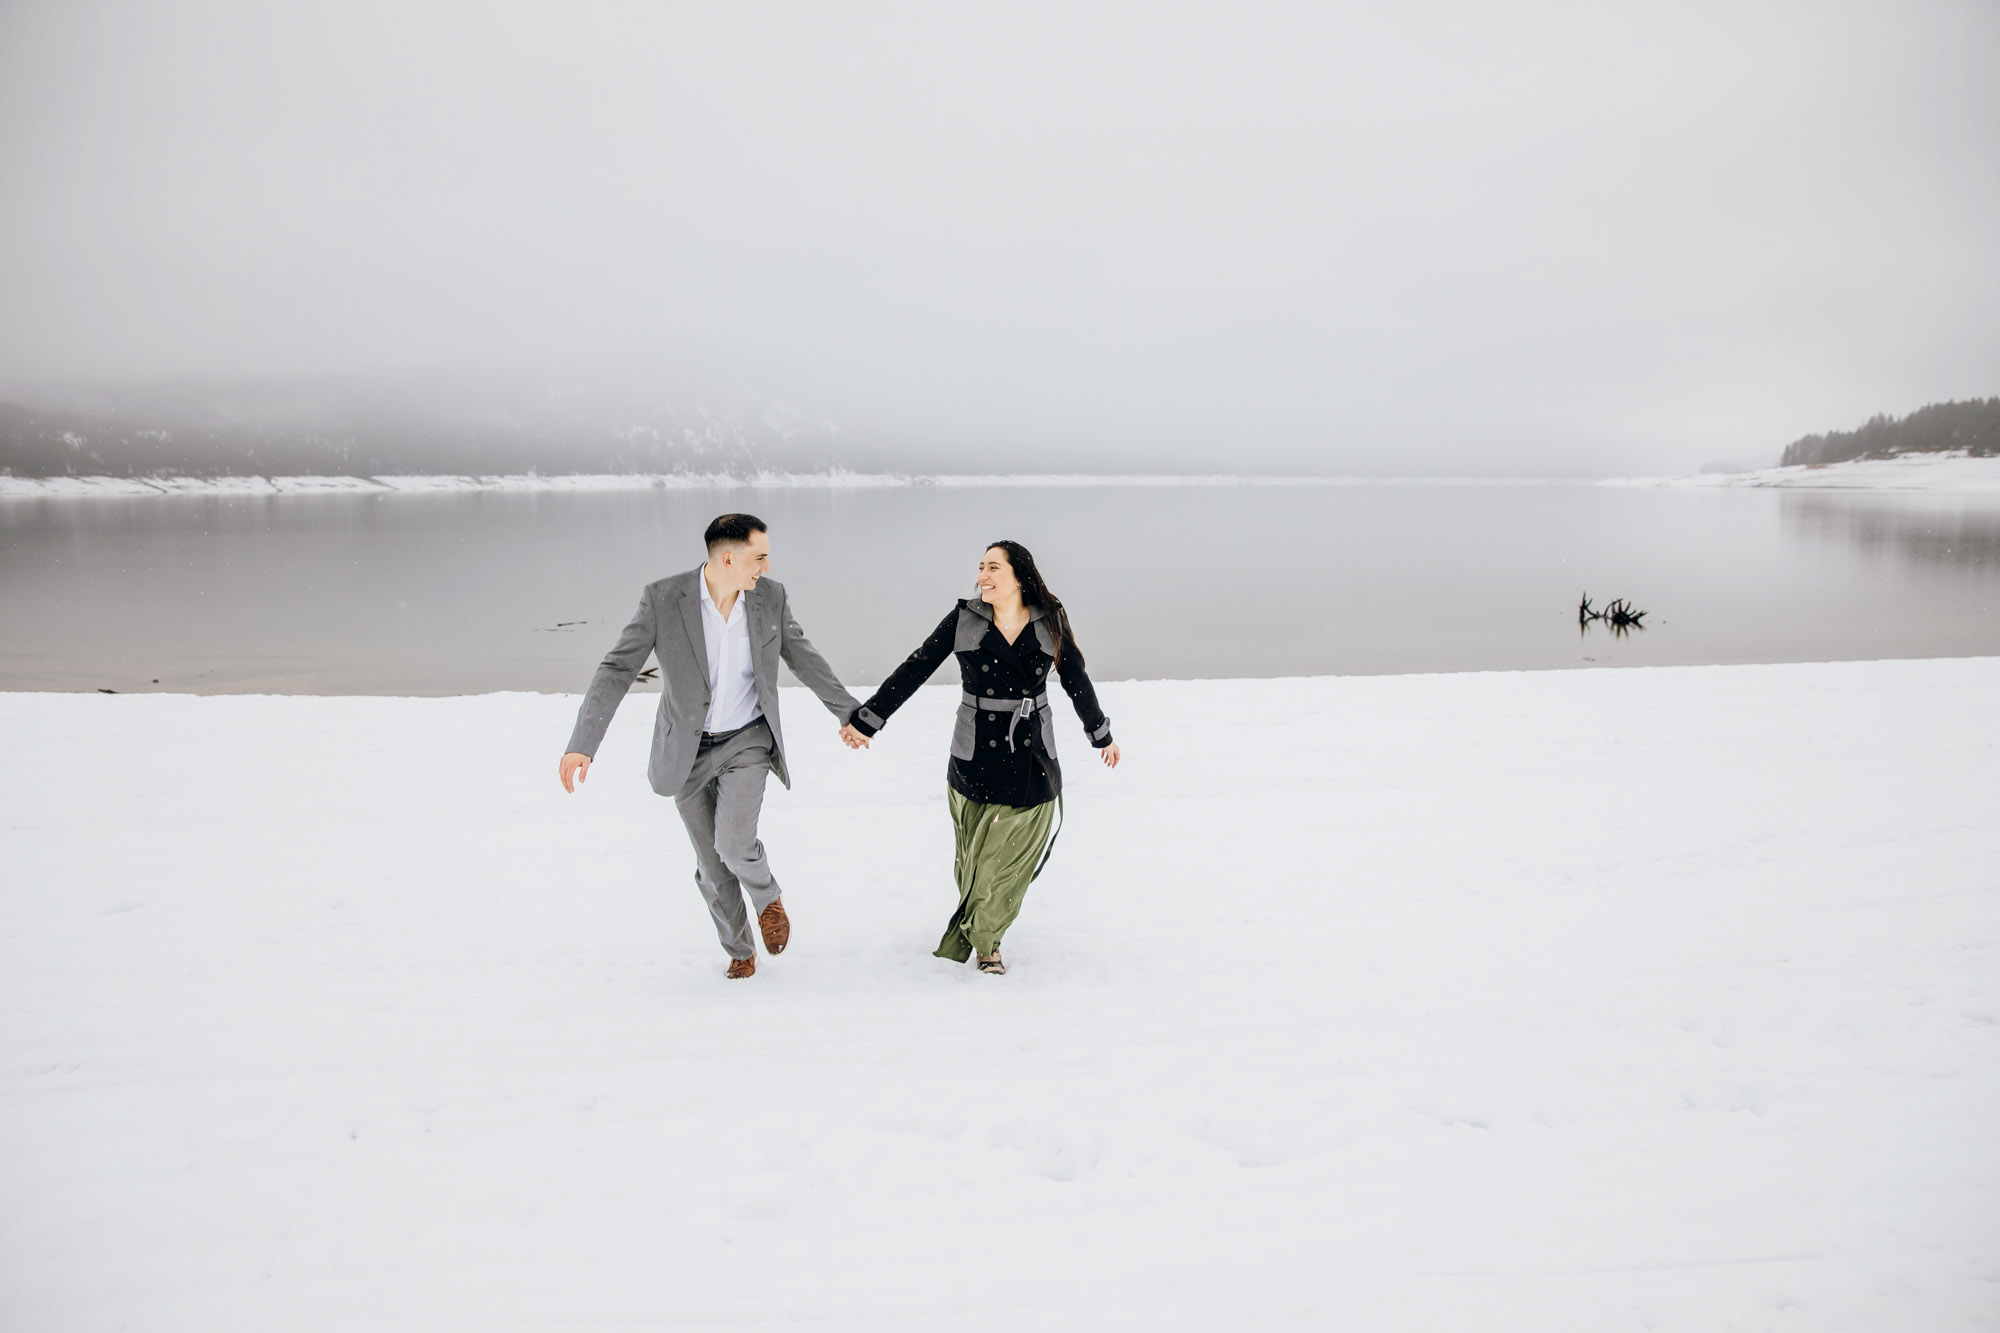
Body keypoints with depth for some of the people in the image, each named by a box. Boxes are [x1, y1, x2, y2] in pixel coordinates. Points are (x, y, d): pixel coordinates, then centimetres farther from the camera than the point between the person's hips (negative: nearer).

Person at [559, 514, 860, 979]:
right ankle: (739, 950, 33)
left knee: (733, 844, -19)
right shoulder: (662, 598, -17)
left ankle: (767, 896, 15)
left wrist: (852, 714, 11)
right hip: (688, 750, 0)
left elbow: (804, 659, 5)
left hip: (746, 741, 0)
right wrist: (582, 744, -24)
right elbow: (617, 669, -16)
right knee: (712, 868, 9)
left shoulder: (770, 596, -8)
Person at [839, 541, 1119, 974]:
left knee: (1012, 861, 7)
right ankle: (982, 941, 26)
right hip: (974, 760, -1)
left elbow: (1076, 682, 11)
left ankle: (983, 938, 27)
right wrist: (866, 720, -5)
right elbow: (913, 671, -2)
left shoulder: (1050, 622, 0)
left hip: (1032, 762, 1)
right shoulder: (963, 620, -3)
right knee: (976, 861, 6)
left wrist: (1102, 735, 22)